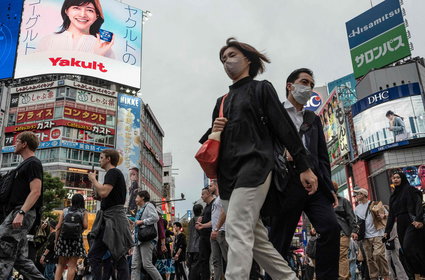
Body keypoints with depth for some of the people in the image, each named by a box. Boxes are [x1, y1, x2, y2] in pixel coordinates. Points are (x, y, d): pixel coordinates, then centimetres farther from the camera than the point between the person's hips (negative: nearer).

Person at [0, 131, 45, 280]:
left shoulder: (32, 163, -6)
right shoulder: (25, 164, 24)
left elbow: (35, 192, -17)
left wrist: (21, 213, -26)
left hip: (22, 213, -10)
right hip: (18, 213, 10)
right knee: (20, 258, 8)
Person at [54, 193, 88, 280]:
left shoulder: (65, 211, 10)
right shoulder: (84, 212, 5)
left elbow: (58, 227, 4)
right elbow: (85, 226, -6)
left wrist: (56, 239, 9)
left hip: (63, 238, 2)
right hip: (76, 239, -2)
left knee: (61, 264, 13)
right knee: (72, 265, 1)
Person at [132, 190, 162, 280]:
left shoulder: (149, 206, -2)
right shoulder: (141, 209, 24)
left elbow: (155, 218, -19)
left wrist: (142, 222, -14)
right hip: (138, 240, 9)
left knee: (147, 264, -10)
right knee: (135, 265, 2)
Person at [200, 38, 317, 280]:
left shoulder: (261, 88, 9)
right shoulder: (222, 101, 25)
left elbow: (284, 127, 1)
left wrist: (304, 167, -4)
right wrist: (214, 131, 1)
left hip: (254, 167, -6)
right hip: (227, 174, 7)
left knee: (238, 231, -20)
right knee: (257, 239, 6)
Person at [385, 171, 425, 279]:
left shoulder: (409, 189, 1)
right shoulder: (393, 195, 20)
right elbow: (391, 214, 19)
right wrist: (387, 230, 14)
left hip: (412, 223, -7)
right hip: (401, 225, 7)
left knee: (408, 248, -18)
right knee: (406, 251, 2)